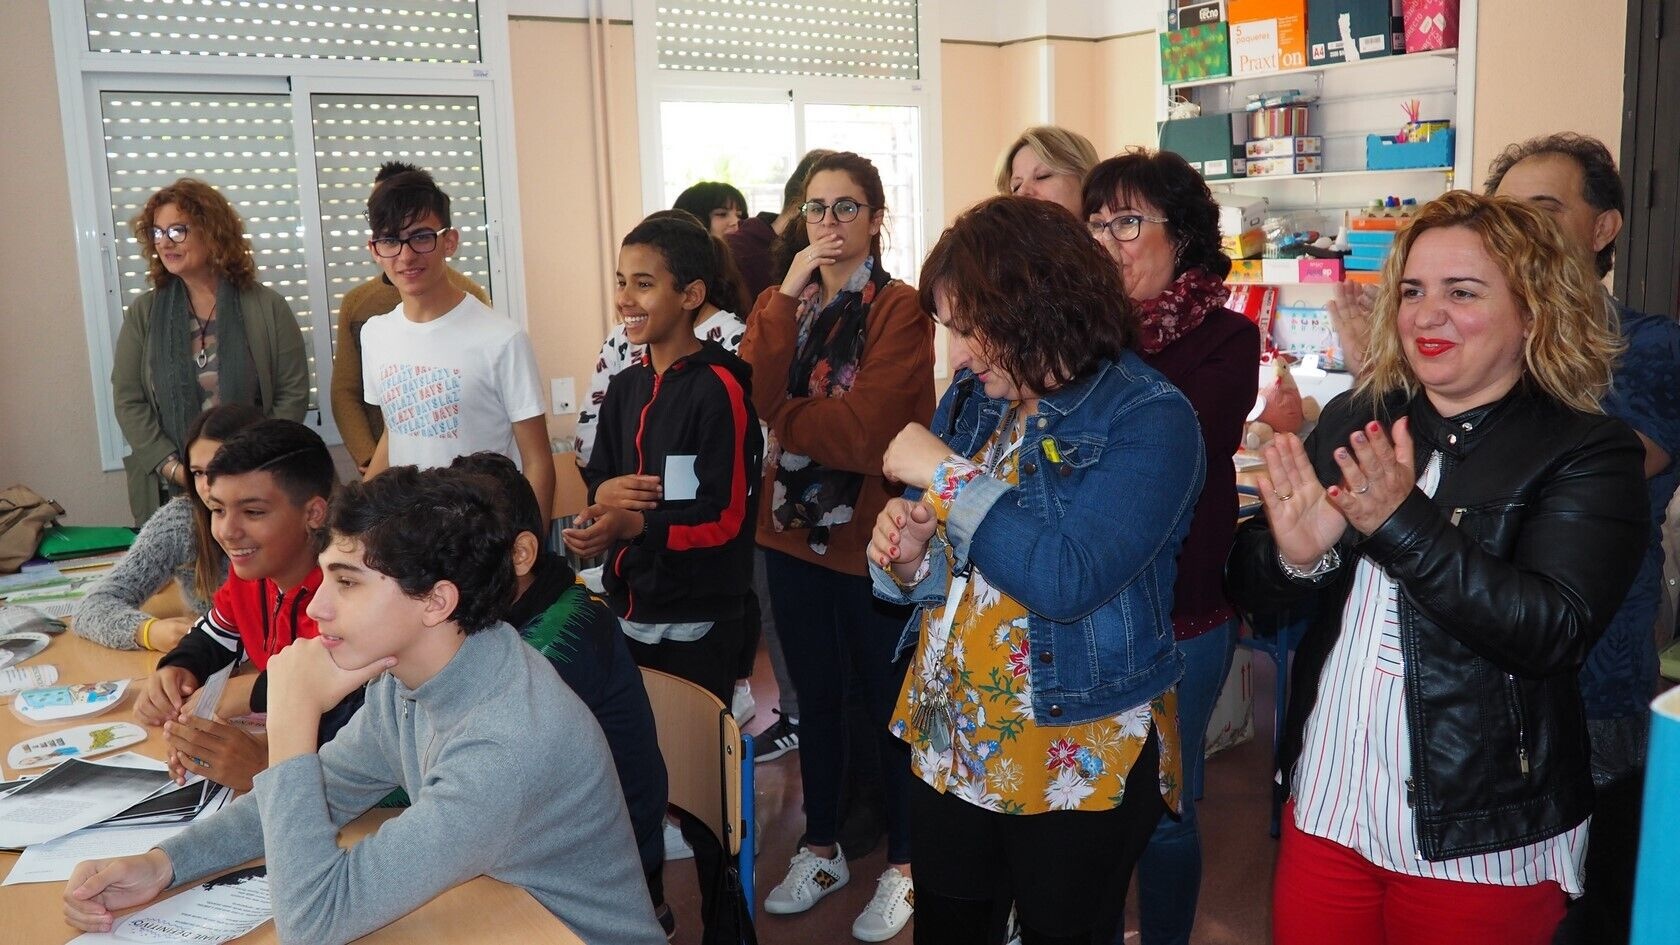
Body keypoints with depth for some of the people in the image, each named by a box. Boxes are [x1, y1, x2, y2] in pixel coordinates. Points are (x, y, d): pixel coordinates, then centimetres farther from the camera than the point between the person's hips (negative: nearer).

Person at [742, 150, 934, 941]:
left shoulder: (901, 309, -10)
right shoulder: (778, 303, 8)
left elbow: (863, 429, -21)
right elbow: (757, 396, -11)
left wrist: (782, 417, -7)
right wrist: (787, 294, -16)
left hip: (870, 535, -5)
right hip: (794, 530, 6)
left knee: (890, 701, 9)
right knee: (816, 697, 18)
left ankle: (903, 865, 26)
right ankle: (821, 849, 35)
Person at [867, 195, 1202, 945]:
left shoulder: (1148, 419, -17)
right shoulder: (972, 398, 3)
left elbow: (1070, 582, -29)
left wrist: (945, 477, -22)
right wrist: (908, 558, -14)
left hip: (1076, 761, -6)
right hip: (946, 742, 6)